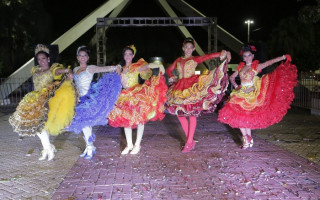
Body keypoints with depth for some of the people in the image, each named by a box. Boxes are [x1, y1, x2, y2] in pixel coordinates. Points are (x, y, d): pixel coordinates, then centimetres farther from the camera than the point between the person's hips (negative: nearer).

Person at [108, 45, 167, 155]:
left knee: (140, 118, -6)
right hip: (126, 95, 4)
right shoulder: (121, 68, 13)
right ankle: (129, 144, 11)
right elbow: (124, 85, 9)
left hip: (137, 94, -4)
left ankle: (137, 145, 2)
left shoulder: (138, 66, 2)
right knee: (126, 119, 2)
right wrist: (123, 74, -2)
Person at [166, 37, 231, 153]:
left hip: (192, 87, -4)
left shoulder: (195, 59, 6)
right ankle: (190, 140, 13)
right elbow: (169, 70, 27)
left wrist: (222, 54, -22)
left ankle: (189, 142, 1)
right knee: (179, 113, 2)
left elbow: (209, 56, -8)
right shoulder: (178, 60, 17)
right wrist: (171, 77, 6)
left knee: (192, 114, -5)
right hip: (179, 88, 4)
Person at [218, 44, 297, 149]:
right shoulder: (240, 67, 12)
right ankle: (247, 139, 5)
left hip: (251, 95, -4)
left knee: (247, 116, -4)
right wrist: (236, 86, 7)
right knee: (238, 115, -3)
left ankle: (247, 139, 8)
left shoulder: (256, 66, 0)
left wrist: (283, 57, -16)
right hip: (241, 94, 4)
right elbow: (232, 77, 21)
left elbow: (270, 62, -9)